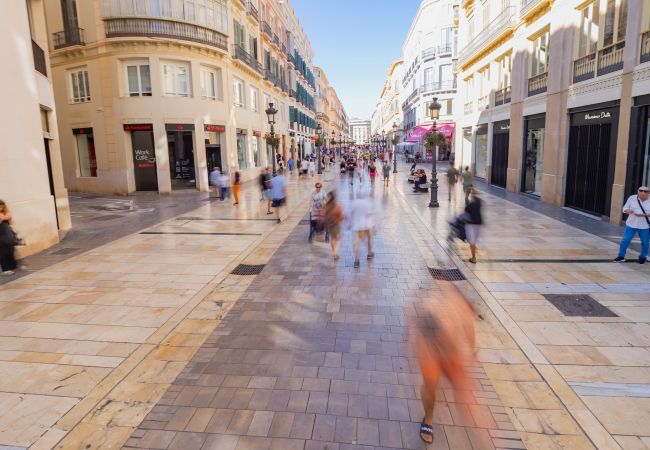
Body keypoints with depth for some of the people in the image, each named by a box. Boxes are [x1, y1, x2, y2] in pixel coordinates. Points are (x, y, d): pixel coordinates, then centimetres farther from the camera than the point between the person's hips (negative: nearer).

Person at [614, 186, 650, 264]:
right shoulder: (632, 198, -3)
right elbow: (625, 209, 1)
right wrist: (628, 211, -21)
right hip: (631, 224, 1)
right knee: (625, 240, 0)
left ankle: (643, 257, 27)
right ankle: (621, 256, 11)